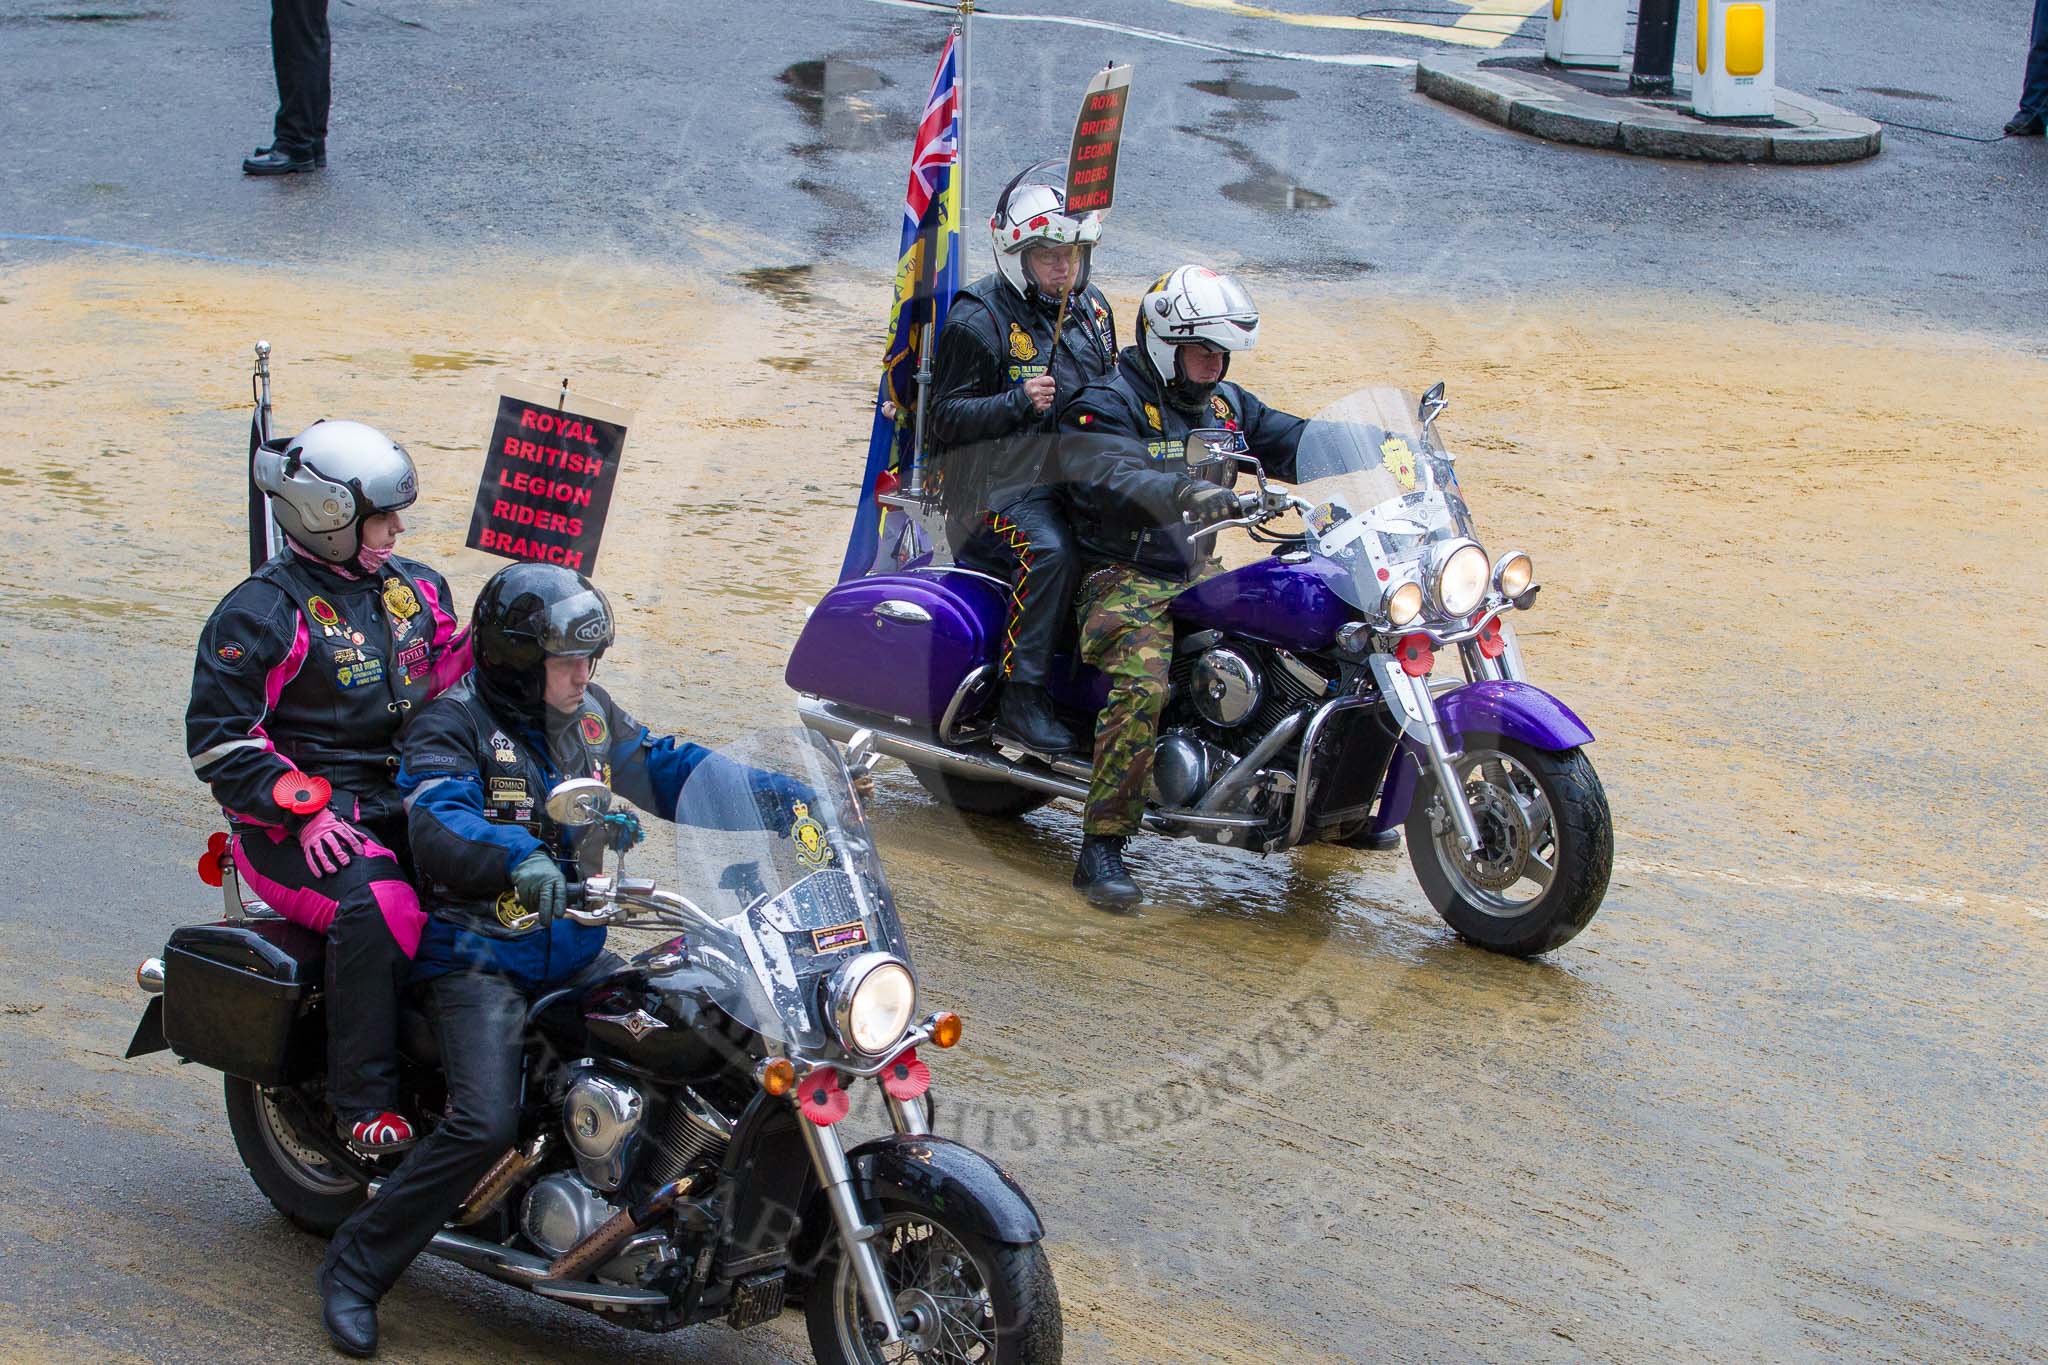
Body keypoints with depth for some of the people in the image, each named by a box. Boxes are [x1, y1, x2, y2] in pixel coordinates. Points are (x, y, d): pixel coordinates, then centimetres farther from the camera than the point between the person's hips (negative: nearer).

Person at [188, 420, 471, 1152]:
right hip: (298, 822, -6)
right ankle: (365, 1102, -26)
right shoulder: (262, 610, -5)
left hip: (408, 801, 6)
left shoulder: (417, 589, 15)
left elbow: (462, 682, 26)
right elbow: (218, 736, -8)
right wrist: (303, 811, -19)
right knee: (379, 907, -34)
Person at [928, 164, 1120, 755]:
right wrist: (1018, 402, -26)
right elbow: (946, 416, -12)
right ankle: (1020, 700, -27)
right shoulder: (979, 319, -8)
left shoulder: (1091, 307, 15)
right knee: (1051, 552, -34)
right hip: (1004, 480, -7)